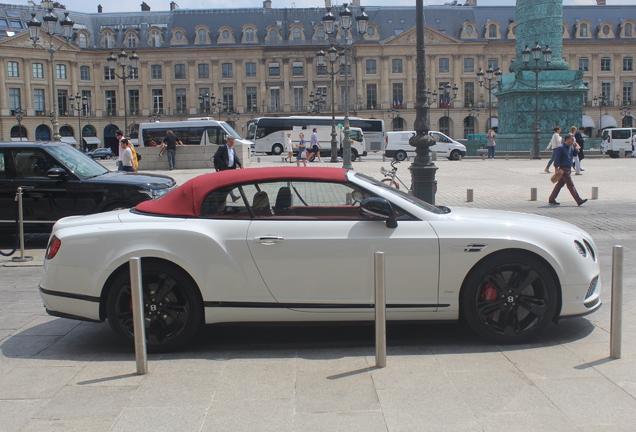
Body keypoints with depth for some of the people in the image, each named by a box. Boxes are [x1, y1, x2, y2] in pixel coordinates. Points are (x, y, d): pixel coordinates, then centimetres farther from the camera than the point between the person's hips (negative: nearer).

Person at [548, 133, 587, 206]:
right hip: (563, 169, -9)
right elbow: (556, 159, -14)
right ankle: (579, 201, -9)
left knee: (560, 184, 12)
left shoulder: (570, 147, 13)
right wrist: (556, 169, -18)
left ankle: (551, 200, 18)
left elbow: (574, 154, 17)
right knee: (571, 185, -8)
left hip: (568, 169, 9)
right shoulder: (560, 148, -11)